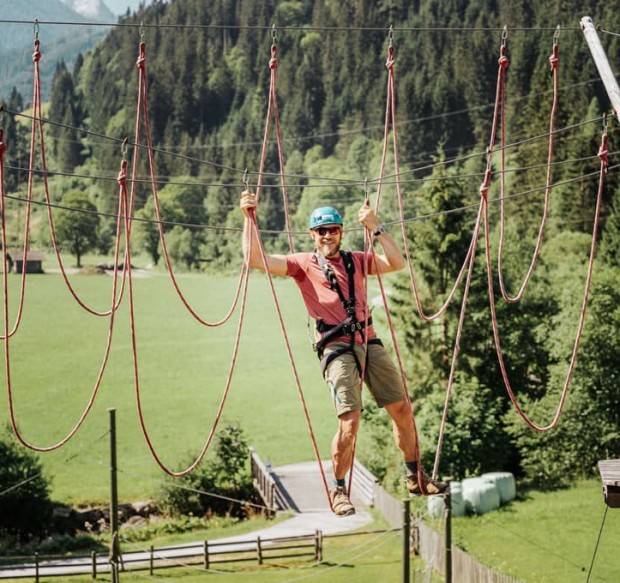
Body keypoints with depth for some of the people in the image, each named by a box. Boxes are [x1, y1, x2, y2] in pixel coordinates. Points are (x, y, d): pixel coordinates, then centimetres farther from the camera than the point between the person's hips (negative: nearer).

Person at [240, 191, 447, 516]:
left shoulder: (356, 261, 17)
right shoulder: (303, 264, 7)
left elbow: (396, 263, 5)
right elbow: (255, 259, -2)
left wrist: (375, 228, 0)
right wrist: (249, 219, -9)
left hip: (369, 343, 4)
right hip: (337, 349, -4)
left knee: (402, 408, 7)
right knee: (350, 420, -15)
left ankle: (416, 478, 22)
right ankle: (339, 491, 0)